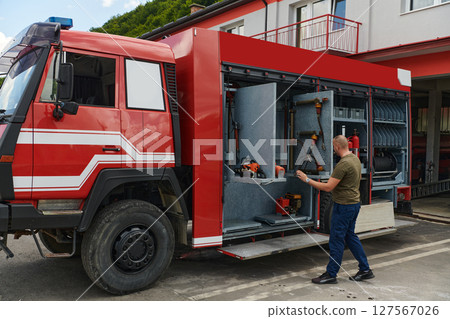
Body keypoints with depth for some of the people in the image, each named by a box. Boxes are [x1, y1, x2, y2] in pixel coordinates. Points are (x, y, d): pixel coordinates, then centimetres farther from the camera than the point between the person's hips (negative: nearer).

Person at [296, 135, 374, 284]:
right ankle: (365, 270, 24)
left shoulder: (343, 164, -23)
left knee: (336, 239, -1)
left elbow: (328, 187, -24)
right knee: (350, 236, 18)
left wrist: (307, 179, -17)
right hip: (354, 203, 10)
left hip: (344, 206, -10)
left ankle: (331, 274, 9)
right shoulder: (355, 159, 8)